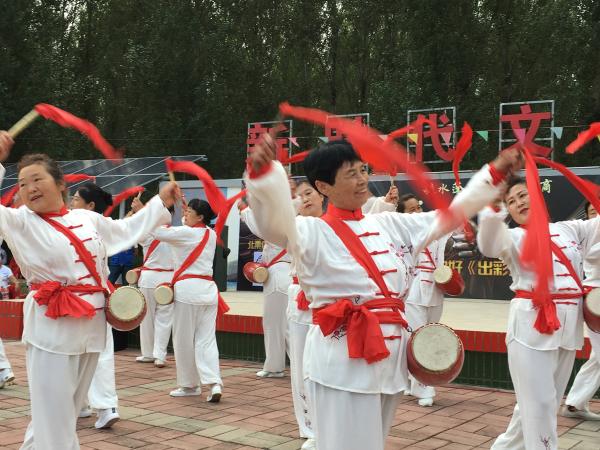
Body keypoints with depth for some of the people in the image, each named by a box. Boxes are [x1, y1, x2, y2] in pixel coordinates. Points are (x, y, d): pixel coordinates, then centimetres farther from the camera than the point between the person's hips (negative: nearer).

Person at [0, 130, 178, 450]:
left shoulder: (89, 219, 7)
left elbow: (128, 229, 23)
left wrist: (161, 202, 25)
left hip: (91, 325, 5)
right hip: (51, 328, -5)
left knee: (67, 411, 19)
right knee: (52, 416, -6)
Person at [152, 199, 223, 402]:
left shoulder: (187, 233, -10)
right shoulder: (211, 234, 11)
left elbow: (157, 231, -12)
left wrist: (144, 210, -2)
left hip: (187, 289, -7)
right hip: (208, 289, 7)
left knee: (184, 340, 7)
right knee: (206, 339, 5)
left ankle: (189, 384, 17)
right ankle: (214, 383, -9)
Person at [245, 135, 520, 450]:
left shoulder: (390, 225, 12)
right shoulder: (313, 232, -8)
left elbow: (449, 215, 18)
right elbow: (274, 219, -28)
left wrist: (495, 173, 15)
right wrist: (261, 170, -48)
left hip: (391, 354, 7)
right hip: (343, 358, -7)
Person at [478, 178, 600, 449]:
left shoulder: (568, 229, 12)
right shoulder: (514, 237, -2)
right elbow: (489, 245, -24)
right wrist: (495, 205, -38)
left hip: (569, 324, 6)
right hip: (532, 324, -5)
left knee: (548, 402, 16)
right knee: (539, 402, -5)